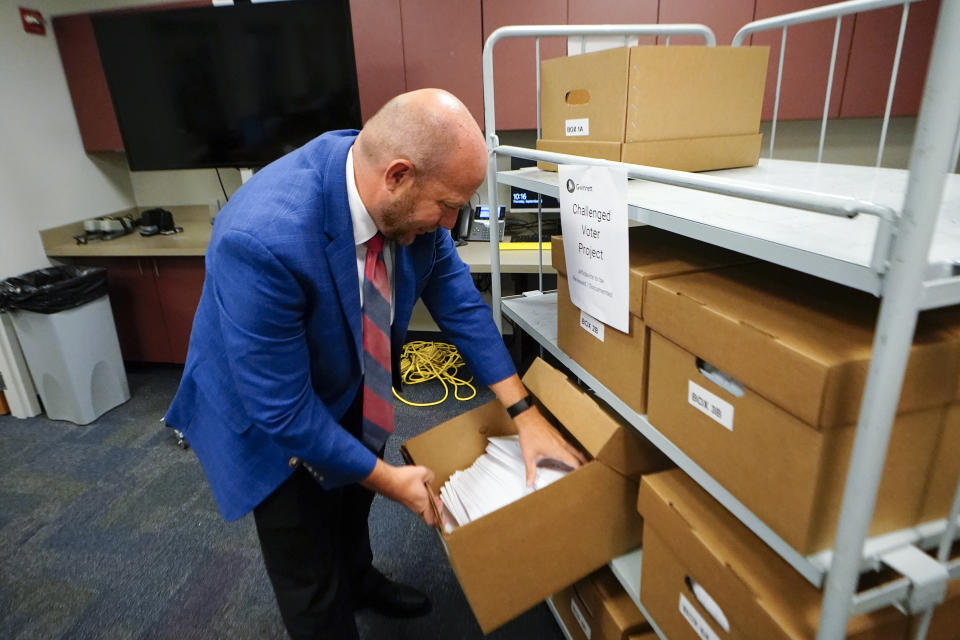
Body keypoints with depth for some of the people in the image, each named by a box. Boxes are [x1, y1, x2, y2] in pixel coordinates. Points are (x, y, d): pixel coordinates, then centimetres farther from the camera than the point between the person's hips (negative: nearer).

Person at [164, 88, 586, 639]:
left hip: (348, 388, 7)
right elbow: (279, 407, -32)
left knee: (352, 499, 31)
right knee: (312, 584, 8)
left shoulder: (407, 198, -22)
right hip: (271, 421, -6)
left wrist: (524, 413, -13)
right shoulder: (263, 238, -41)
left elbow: (458, 300, -11)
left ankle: (359, 580, 62)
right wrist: (388, 478, -21)